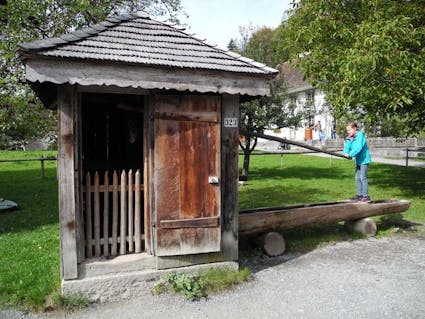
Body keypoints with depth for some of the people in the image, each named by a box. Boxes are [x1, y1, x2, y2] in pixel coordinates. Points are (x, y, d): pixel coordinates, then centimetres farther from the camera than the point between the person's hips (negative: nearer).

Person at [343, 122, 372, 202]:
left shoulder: (360, 135, -18)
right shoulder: (349, 138, 6)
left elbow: (358, 148, -29)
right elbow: (346, 147, -2)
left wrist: (350, 154, -33)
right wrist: (346, 153, -22)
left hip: (364, 160, -9)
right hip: (358, 160, 9)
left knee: (363, 177, -11)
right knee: (357, 178, 11)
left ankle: (366, 196, -5)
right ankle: (359, 195, 20)